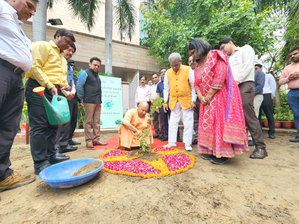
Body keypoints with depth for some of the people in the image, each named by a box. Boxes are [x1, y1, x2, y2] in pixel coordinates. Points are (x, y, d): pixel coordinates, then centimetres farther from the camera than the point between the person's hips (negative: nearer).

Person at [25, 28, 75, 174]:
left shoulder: (62, 57, 28)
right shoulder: (42, 46, 3)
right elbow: (35, 67, -10)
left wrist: (65, 86, 5)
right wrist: (50, 86, -17)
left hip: (56, 92, 8)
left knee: (53, 125, 9)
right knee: (40, 125, -9)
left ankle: (50, 155, 19)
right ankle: (40, 163, -3)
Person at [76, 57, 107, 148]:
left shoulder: (96, 75, 23)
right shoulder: (84, 73, 0)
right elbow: (79, 86, -6)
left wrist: (100, 100, 16)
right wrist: (82, 97, -3)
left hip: (98, 101, 7)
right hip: (90, 101, -7)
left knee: (97, 121, 7)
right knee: (88, 121, -2)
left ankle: (96, 139, 14)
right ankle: (89, 141, 5)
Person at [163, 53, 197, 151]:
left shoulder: (188, 70, -3)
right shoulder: (168, 73, 5)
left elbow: (193, 86, -2)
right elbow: (166, 88, 9)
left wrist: (193, 101, -7)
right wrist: (165, 102, 5)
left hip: (186, 100, -2)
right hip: (173, 101, 3)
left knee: (188, 122, 2)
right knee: (173, 122, 8)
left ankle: (187, 143, 15)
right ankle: (172, 142, 21)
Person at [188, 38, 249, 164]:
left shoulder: (216, 56, -5)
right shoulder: (198, 65, 17)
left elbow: (220, 77, -17)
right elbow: (196, 84, 10)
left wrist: (209, 96, -16)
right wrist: (200, 97, -7)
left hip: (221, 96, -7)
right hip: (207, 101, 8)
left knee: (221, 121, -9)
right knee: (208, 123, 5)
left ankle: (223, 154, 1)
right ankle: (211, 151, 14)